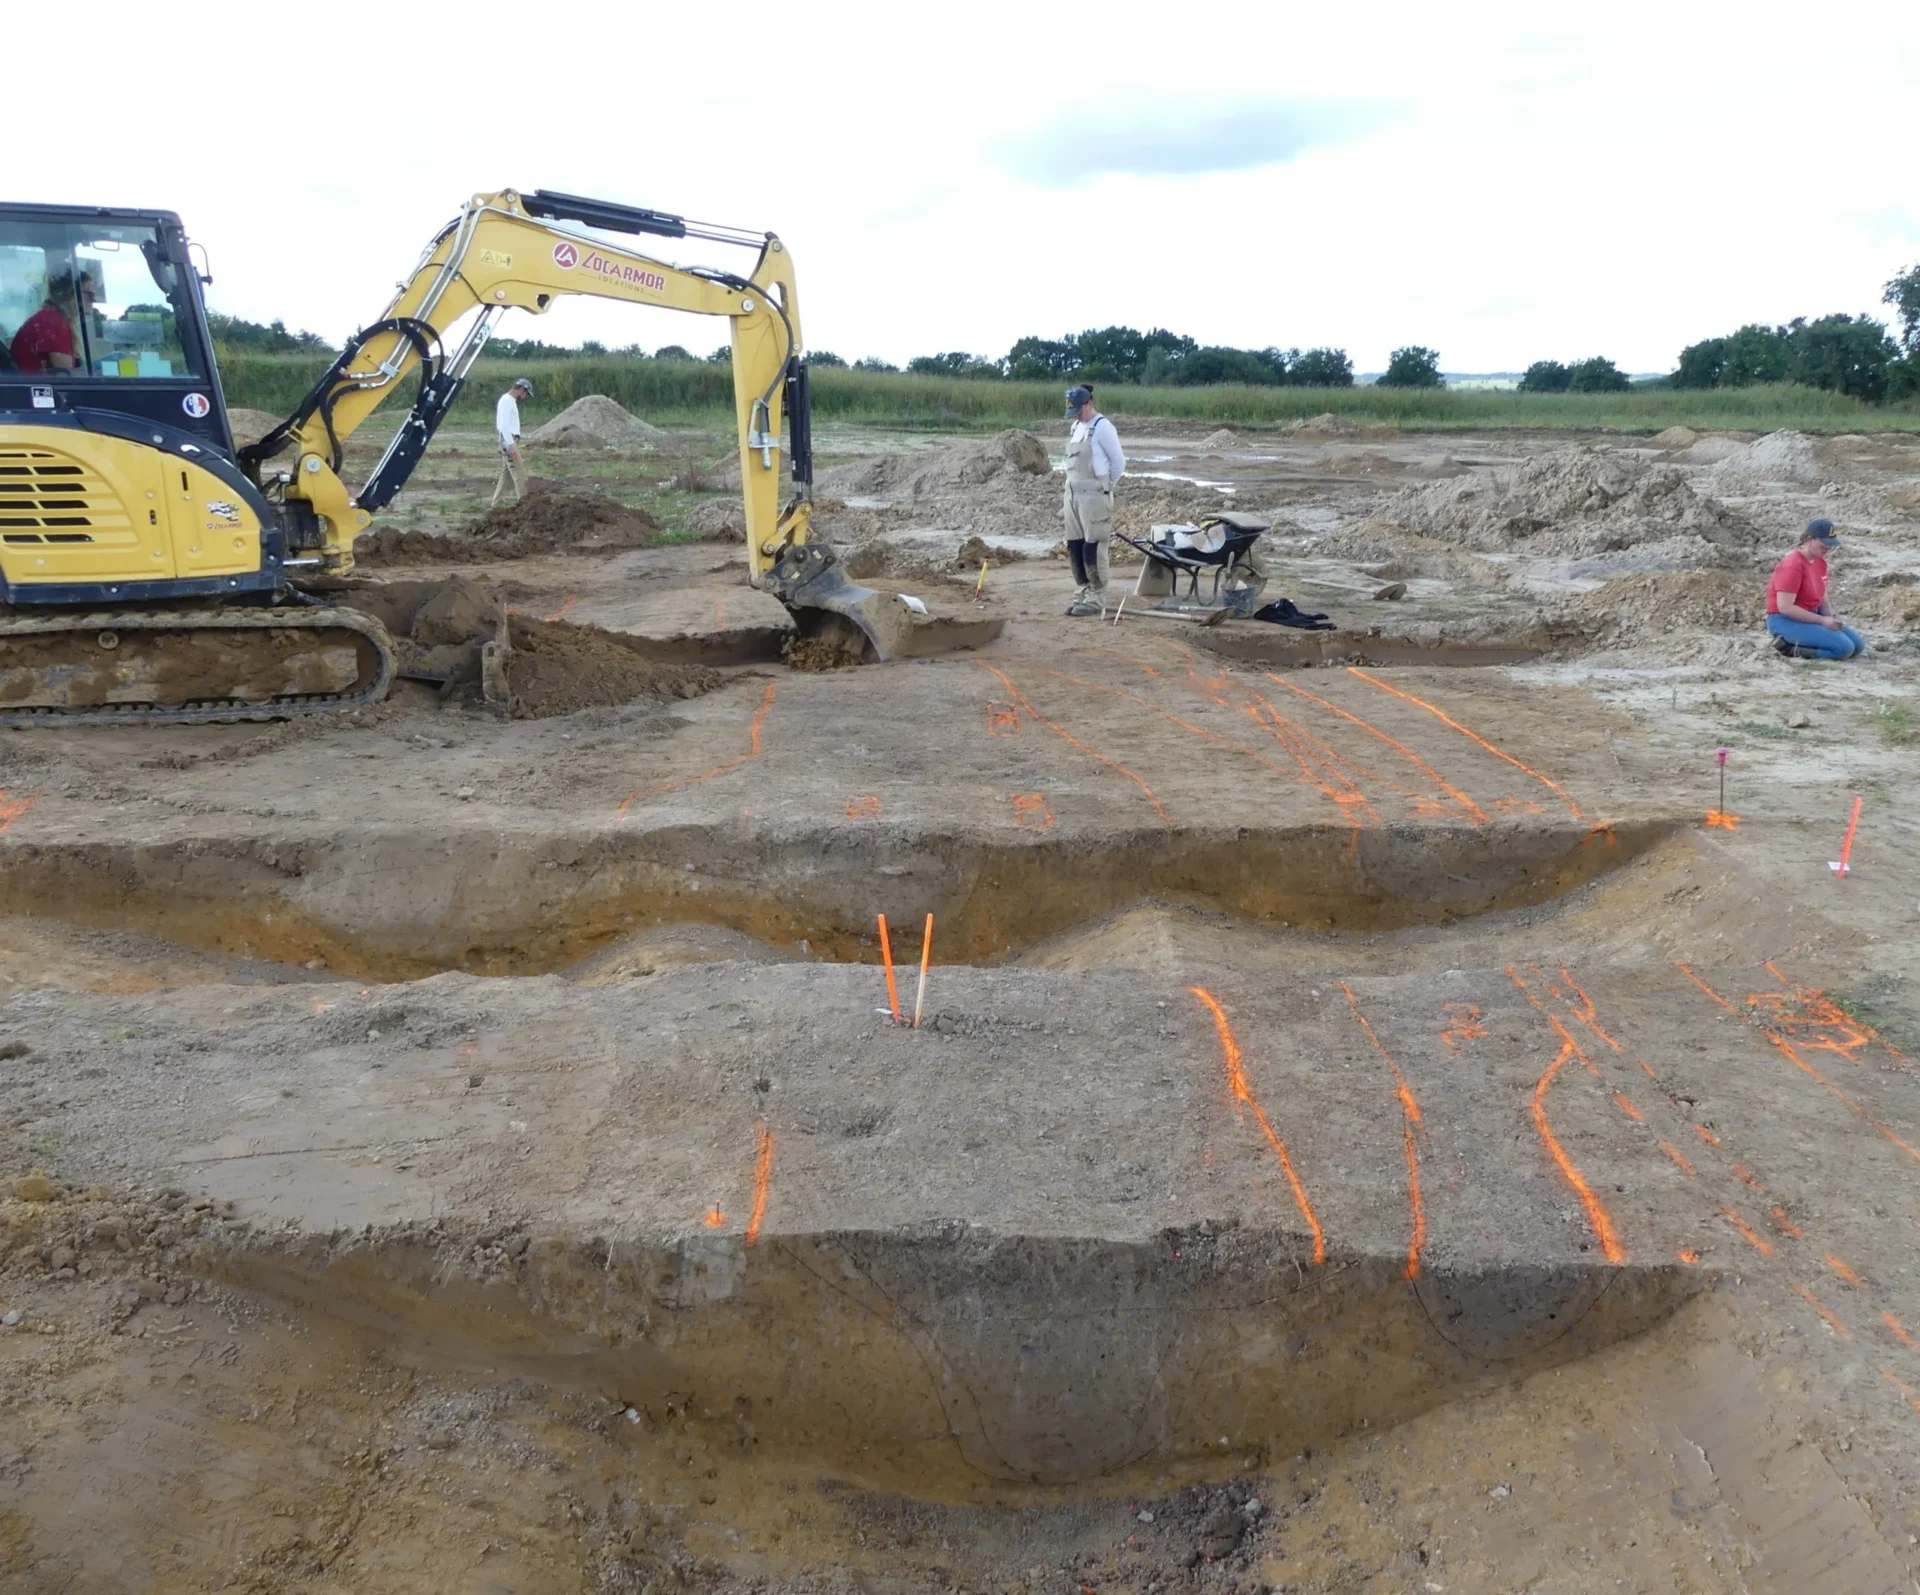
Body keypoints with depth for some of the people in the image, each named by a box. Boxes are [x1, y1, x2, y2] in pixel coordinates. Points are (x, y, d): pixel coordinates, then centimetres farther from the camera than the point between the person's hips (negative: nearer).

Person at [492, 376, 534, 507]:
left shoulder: (510, 400, 18)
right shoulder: (507, 400, -13)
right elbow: (504, 425, -21)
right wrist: (511, 444, -25)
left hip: (510, 441, 10)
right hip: (509, 442, -10)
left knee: (506, 475, 12)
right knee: (519, 475, -9)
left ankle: (495, 504, 14)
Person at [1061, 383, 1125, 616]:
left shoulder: (1102, 427, -10)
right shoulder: (1075, 427, 14)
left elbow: (1119, 462, -8)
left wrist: (1106, 488, 0)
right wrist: (1070, 490, 14)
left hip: (1093, 497, -8)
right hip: (1073, 495, 8)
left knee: (1093, 549, -6)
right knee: (1074, 548, 9)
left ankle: (1097, 599, 0)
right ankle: (1084, 591, 19)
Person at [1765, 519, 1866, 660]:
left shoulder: (1820, 562, 9)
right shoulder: (1792, 566, -18)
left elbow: (1822, 599, 15)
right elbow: (1785, 607, -23)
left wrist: (1831, 618, -7)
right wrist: (1822, 620, -20)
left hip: (1811, 616, 10)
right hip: (1786, 620, -9)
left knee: (1858, 644, 5)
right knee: (1844, 648, -21)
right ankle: (1789, 647, -10)